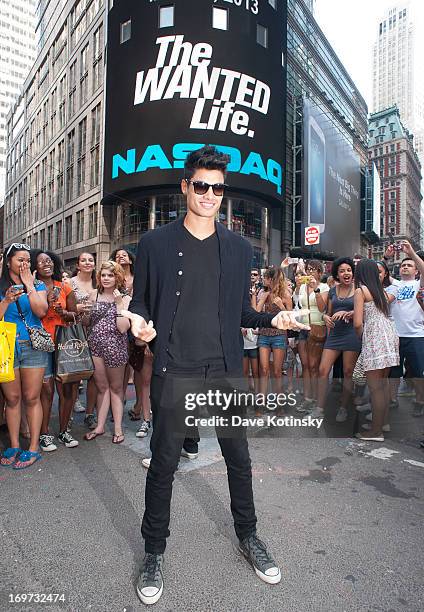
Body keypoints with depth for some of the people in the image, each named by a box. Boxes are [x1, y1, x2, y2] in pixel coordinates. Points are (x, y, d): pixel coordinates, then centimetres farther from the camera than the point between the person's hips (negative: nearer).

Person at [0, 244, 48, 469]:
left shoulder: (38, 286, 7)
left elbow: (41, 311, -10)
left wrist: (29, 284, -5)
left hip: (33, 347, 0)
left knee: (32, 398, 3)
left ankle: (33, 448, 11)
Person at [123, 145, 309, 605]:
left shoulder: (239, 249, 7)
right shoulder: (155, 243, 0)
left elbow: (241, 311, 11)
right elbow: (140, 303, 4)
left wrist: (272, 319, -6)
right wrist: (139, 323, -18)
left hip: (226, 371, 3)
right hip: (173, 372, -2)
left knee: (239, 458, 15)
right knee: (163, 463, 9)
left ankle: (247, 536, 41)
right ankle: (154, 551, 34)